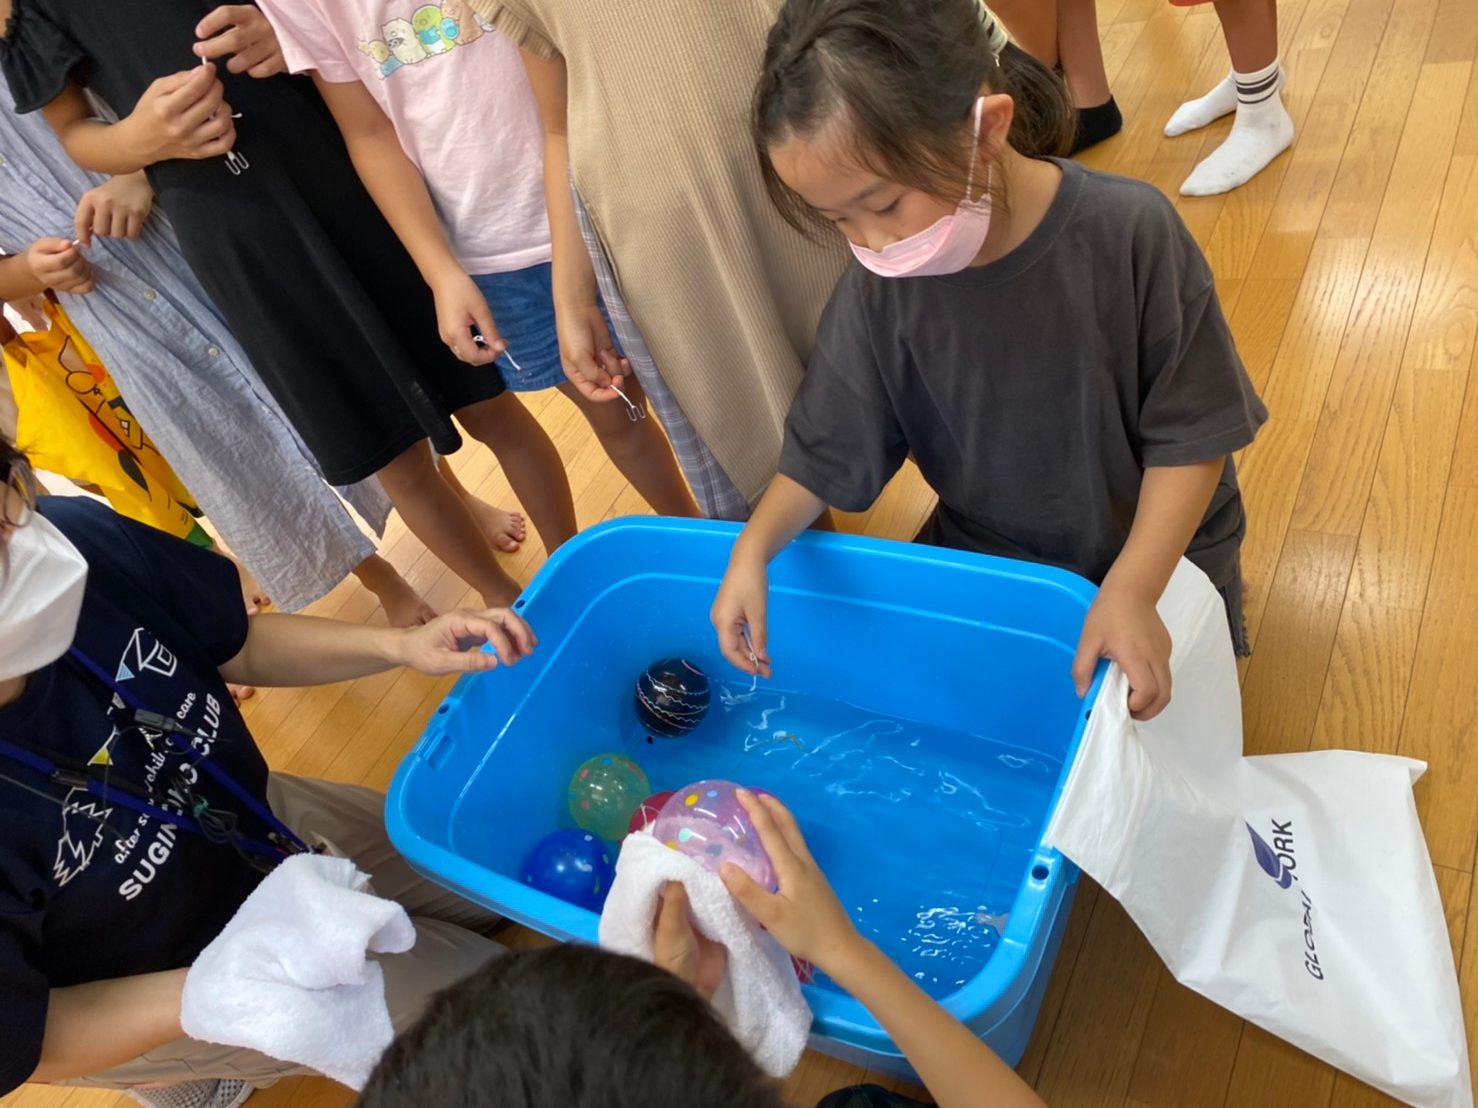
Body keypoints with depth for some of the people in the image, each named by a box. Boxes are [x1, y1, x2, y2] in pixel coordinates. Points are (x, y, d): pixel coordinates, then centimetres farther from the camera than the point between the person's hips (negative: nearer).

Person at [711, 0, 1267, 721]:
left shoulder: (1128, 233, -26)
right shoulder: (880, 285, -18)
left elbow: (1189, 434, -19)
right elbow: (829, 447, -7)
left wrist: (1132, 590, -29)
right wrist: (754, 548, -23)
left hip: (1151, 551, -2)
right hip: (980, 554, 3)